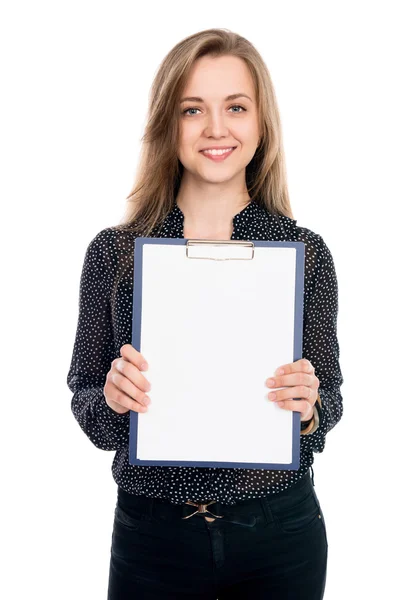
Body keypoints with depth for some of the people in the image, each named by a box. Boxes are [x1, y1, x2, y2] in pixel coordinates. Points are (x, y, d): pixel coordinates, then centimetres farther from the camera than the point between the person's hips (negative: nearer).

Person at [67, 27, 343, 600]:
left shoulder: (306, 251, -4)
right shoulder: (113, 252, -5)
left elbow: (329, 400, 3)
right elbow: (88, 407, 2)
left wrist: (308, 409, -18)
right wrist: (112, 399, -19)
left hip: (279, 532, 1)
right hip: (153, 533, 0)